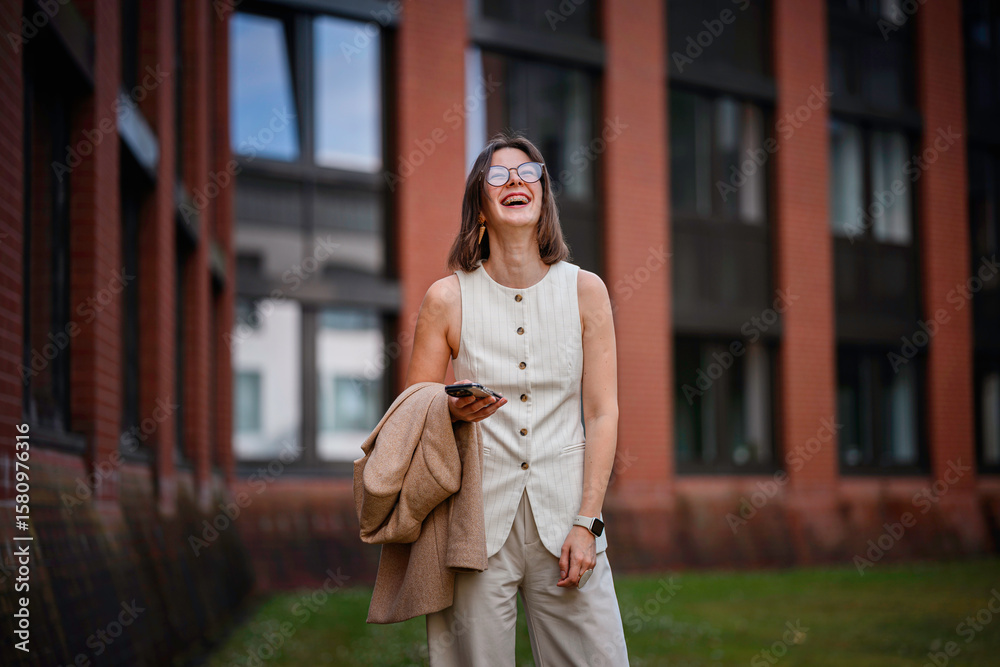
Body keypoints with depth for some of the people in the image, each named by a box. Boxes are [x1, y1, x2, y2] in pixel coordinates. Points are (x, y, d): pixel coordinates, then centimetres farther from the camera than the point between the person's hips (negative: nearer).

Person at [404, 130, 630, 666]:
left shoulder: (585, 291, 5)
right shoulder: (447, 298, 2)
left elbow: (602, 414, 3)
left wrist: (587, 523, -5)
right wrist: (452, 410, -15)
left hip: (564, 508, 1)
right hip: (478, 514, -1)